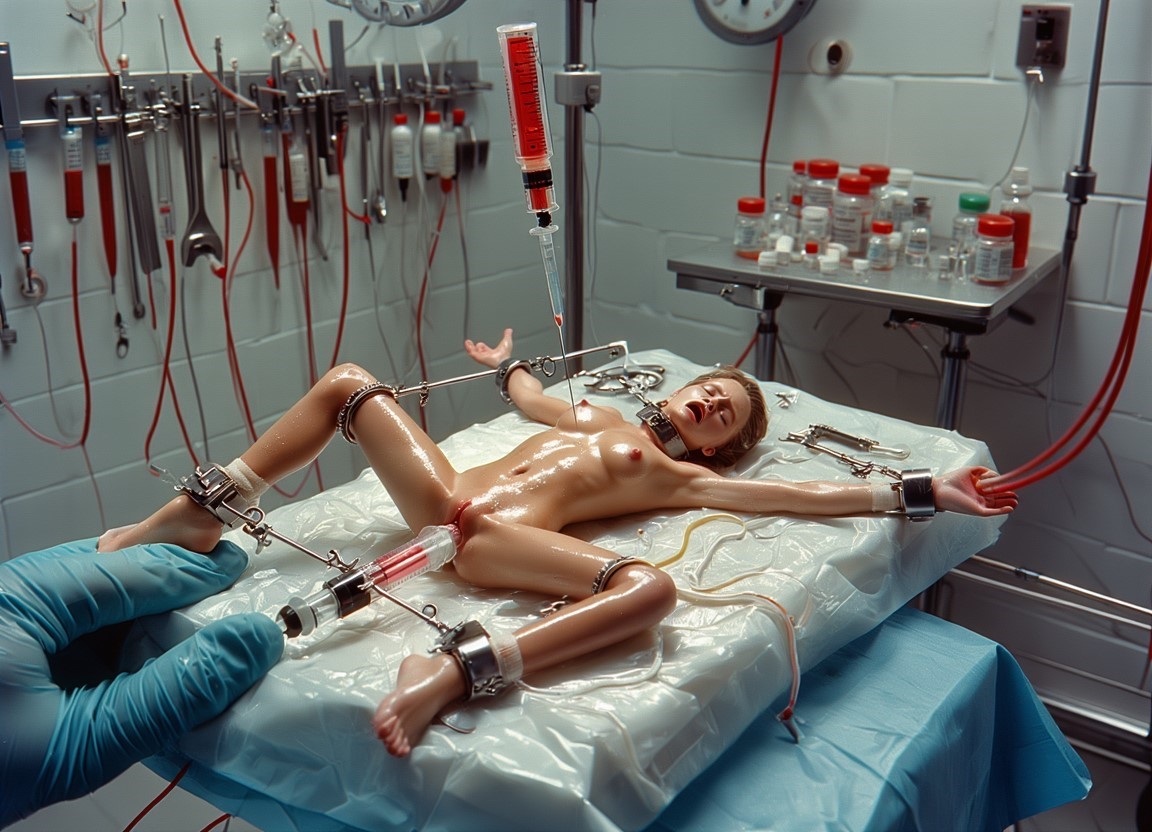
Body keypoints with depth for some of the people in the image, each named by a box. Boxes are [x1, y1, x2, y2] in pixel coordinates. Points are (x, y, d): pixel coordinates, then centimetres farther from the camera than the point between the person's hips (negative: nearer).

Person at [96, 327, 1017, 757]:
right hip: (443, 495, 6)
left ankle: (454, 673, -47)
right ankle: (199, 515, 2)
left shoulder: (683, 477, 13)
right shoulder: (597, 417, 28)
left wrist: (920, 492, -1)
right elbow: (529, 396, 48)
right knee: (347, 382, 8)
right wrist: (505, 362, 66)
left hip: (499, 539, -6)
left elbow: (804, 492, 4)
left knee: (651, 587, -36)